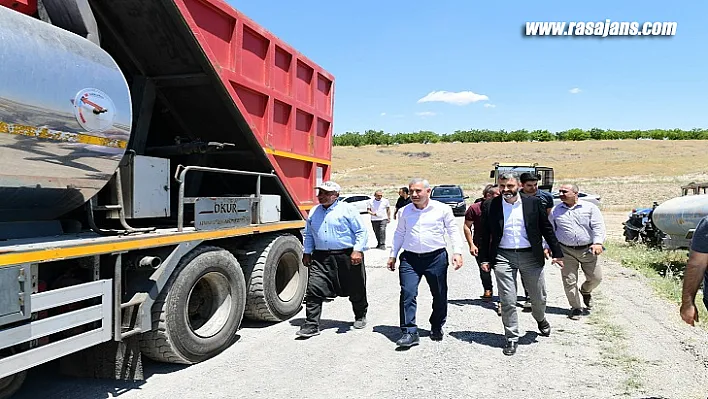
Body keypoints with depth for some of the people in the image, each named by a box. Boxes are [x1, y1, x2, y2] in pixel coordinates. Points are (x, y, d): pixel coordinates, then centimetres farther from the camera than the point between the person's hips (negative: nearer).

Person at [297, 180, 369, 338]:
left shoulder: (348, 209, -4)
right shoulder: (313, 212, 12)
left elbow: (361, 232, -6)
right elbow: (308, 235, 21)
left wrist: (357, 250, -15)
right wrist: (306, 253, 14)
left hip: (347, 256, -3)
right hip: (321, 258, 3)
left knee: (355, 290, 12)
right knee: (313, 291, -8)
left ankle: (360, 316, 38)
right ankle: (311, 325, 0)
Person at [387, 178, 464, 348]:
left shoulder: (442, 209, 0)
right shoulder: (404, 211, 7)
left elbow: (453, 231, 5)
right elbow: (399, 234, 17)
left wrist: (457, 252, -5)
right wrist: (393, 255, 16)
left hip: (436, 257, -1)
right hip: (410, 258, 1)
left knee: (440, 295, 10)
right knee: (407, 294, -11)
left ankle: (436, 328, 31)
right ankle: (409, 333, -5)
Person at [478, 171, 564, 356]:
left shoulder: (534, 203, 1)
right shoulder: (490, 206, -1)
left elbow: (547, 229, 6)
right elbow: (485, 235, 5)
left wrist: (557, 253, 4)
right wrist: (484, 258, 1)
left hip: (530, 256, 1)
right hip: (503, 257, -1)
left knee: (539, 297, 15)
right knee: (507, 301, -1)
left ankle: (540, 319, 48)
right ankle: (511, 338, 15)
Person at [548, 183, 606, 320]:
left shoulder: (590, 207, 2)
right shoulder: (555, 211, 7)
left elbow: (598, 226, -6)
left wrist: (597, 243, -19)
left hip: (587, 250, 0)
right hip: (566, 251, 1)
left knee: (596, 277, 5)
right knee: (569, 281, -2)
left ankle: (585, 291, 38)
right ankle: (576, 308, 14)